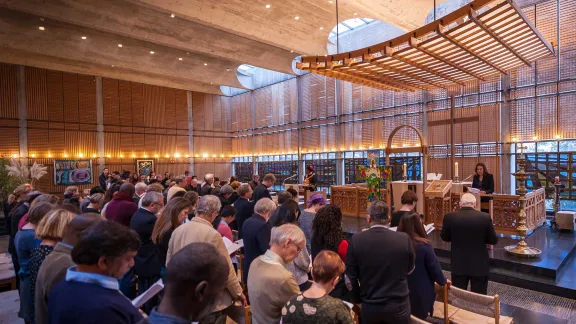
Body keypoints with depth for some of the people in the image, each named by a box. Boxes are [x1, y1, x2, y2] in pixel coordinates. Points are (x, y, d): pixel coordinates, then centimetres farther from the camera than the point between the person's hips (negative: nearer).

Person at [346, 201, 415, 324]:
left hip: (369, 306, 0)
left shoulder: (356, 240, -15)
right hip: (398, 305, 0)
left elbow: (350, 276, -7)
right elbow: (409, 269, 4)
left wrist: (357, 300, 9)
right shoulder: (404, 239, -14)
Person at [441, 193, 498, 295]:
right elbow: (494, 240, -2)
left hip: (458, 264, 0)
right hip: (479, 265, 0)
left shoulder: (449, 217, -11)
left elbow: (444, 237, 2)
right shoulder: (485, 217, -13)